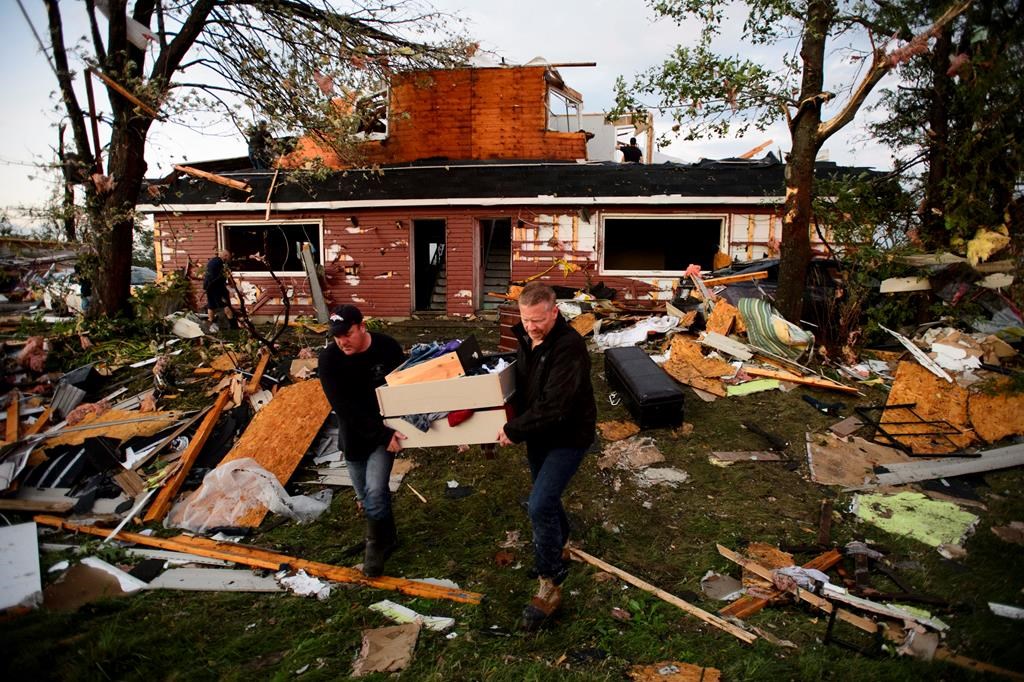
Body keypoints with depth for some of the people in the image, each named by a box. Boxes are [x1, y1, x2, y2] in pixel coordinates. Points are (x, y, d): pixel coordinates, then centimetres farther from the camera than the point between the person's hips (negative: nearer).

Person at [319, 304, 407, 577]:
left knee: (375, 491, -13)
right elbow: (344, 407, -25)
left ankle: (377, 546, 12)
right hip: (354, 436, 2)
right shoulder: (328, 359, -19)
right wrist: (382, 434, -31)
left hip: (385, 430, -1)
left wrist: (390, 430, -11)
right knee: (365, 495, 13)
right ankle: (387, 538, 38)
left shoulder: (388, 347, -16)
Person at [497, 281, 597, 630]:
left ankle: (550, 584, 3)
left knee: (540, 505, -14)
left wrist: (514, 430, -24)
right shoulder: (526, 337, -3)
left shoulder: (569, 347, -29)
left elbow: (554, 407, -32)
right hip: (538, 432, 8)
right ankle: (559, 543, 49)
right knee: (545, 497, 22)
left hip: (568, 436, -8)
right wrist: (515, 426, 3)